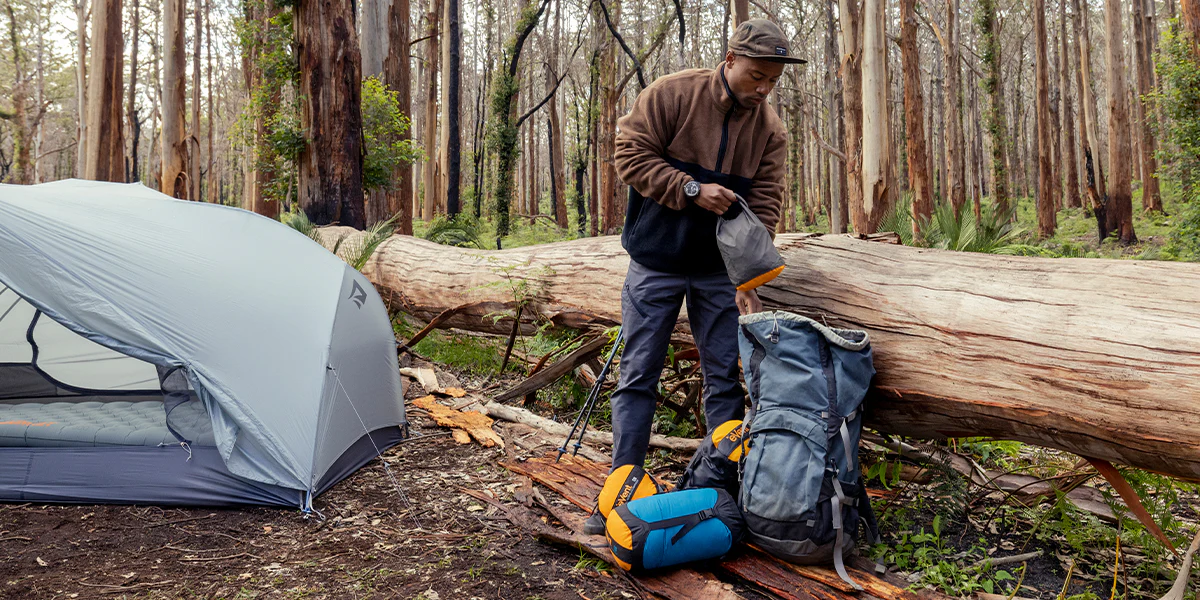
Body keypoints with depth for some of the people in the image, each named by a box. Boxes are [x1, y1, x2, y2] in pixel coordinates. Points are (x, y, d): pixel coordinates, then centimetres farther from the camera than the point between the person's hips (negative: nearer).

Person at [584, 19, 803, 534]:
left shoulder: (770, 130, -2)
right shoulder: (670, 94, -10)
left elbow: (763, 207, -7)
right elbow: (631, 155, -13)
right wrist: (693, 190, -22)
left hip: (719, 272, 3)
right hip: (656, 264, -2)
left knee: (724, 378, 4)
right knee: (638, 376, 1)